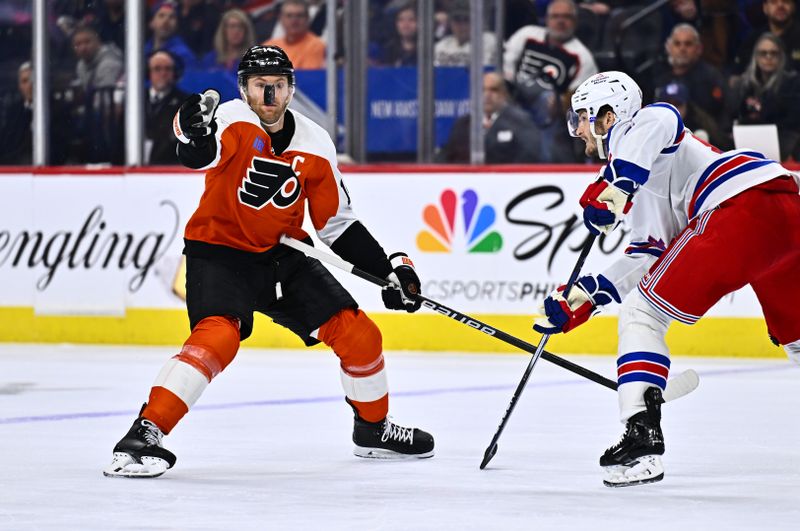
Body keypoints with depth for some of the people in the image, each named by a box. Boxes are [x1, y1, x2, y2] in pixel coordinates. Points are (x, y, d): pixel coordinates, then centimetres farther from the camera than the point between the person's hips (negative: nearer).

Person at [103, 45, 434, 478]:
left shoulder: (315, 146, -3)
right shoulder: (234, 121, -17)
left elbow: (337, 224, 7)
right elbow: (201, 156, -42)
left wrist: (391, 268, 0)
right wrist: (194, 134, -66)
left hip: (280, 255, 5)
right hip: (219, 251, -5)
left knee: (358, 334, 1)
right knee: (218, 335, -30)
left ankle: (373, 429, 27)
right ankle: (144, 435, -28)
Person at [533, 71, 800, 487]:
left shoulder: (625, 133, 9)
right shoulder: (639, 183, 35)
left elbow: (659, 121, -16)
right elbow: (647, 255, 32)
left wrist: (614, 184, -22)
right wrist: (582, 298, 30)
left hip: (742, 206, -10)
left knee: (641, 314, -3)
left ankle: (641, 438, -13)